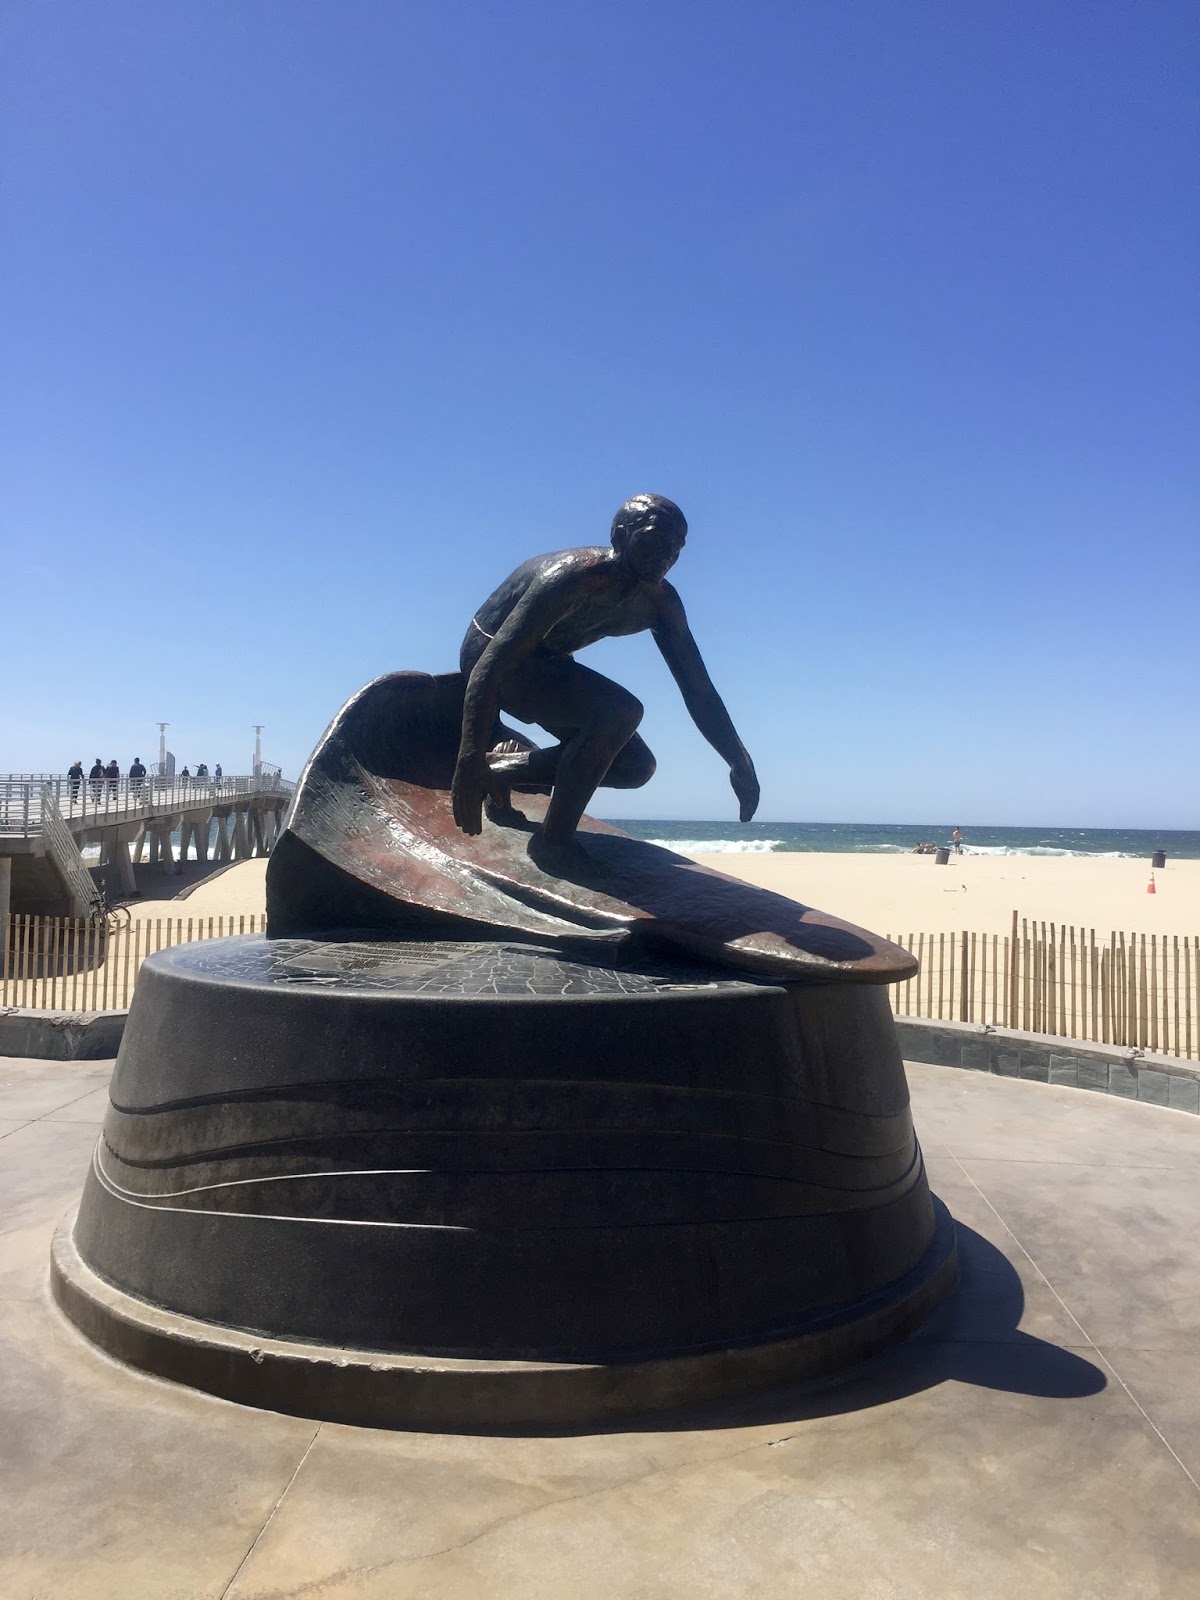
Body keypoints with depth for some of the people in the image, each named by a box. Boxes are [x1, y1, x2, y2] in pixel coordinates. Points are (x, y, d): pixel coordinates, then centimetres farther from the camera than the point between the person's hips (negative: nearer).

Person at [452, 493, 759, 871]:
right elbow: (491, 664, -39)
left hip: (546, 662, 8)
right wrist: (470, 760, -48)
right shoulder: (572, 575, -32)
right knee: (621, 711, -30)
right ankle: (555, 838, -18)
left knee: (636, 766, 2)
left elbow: (699, 691, -6)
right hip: (491, 654, -8)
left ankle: (501, 769, 12)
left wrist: (740, 765, -17)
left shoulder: (660, 603, -9)